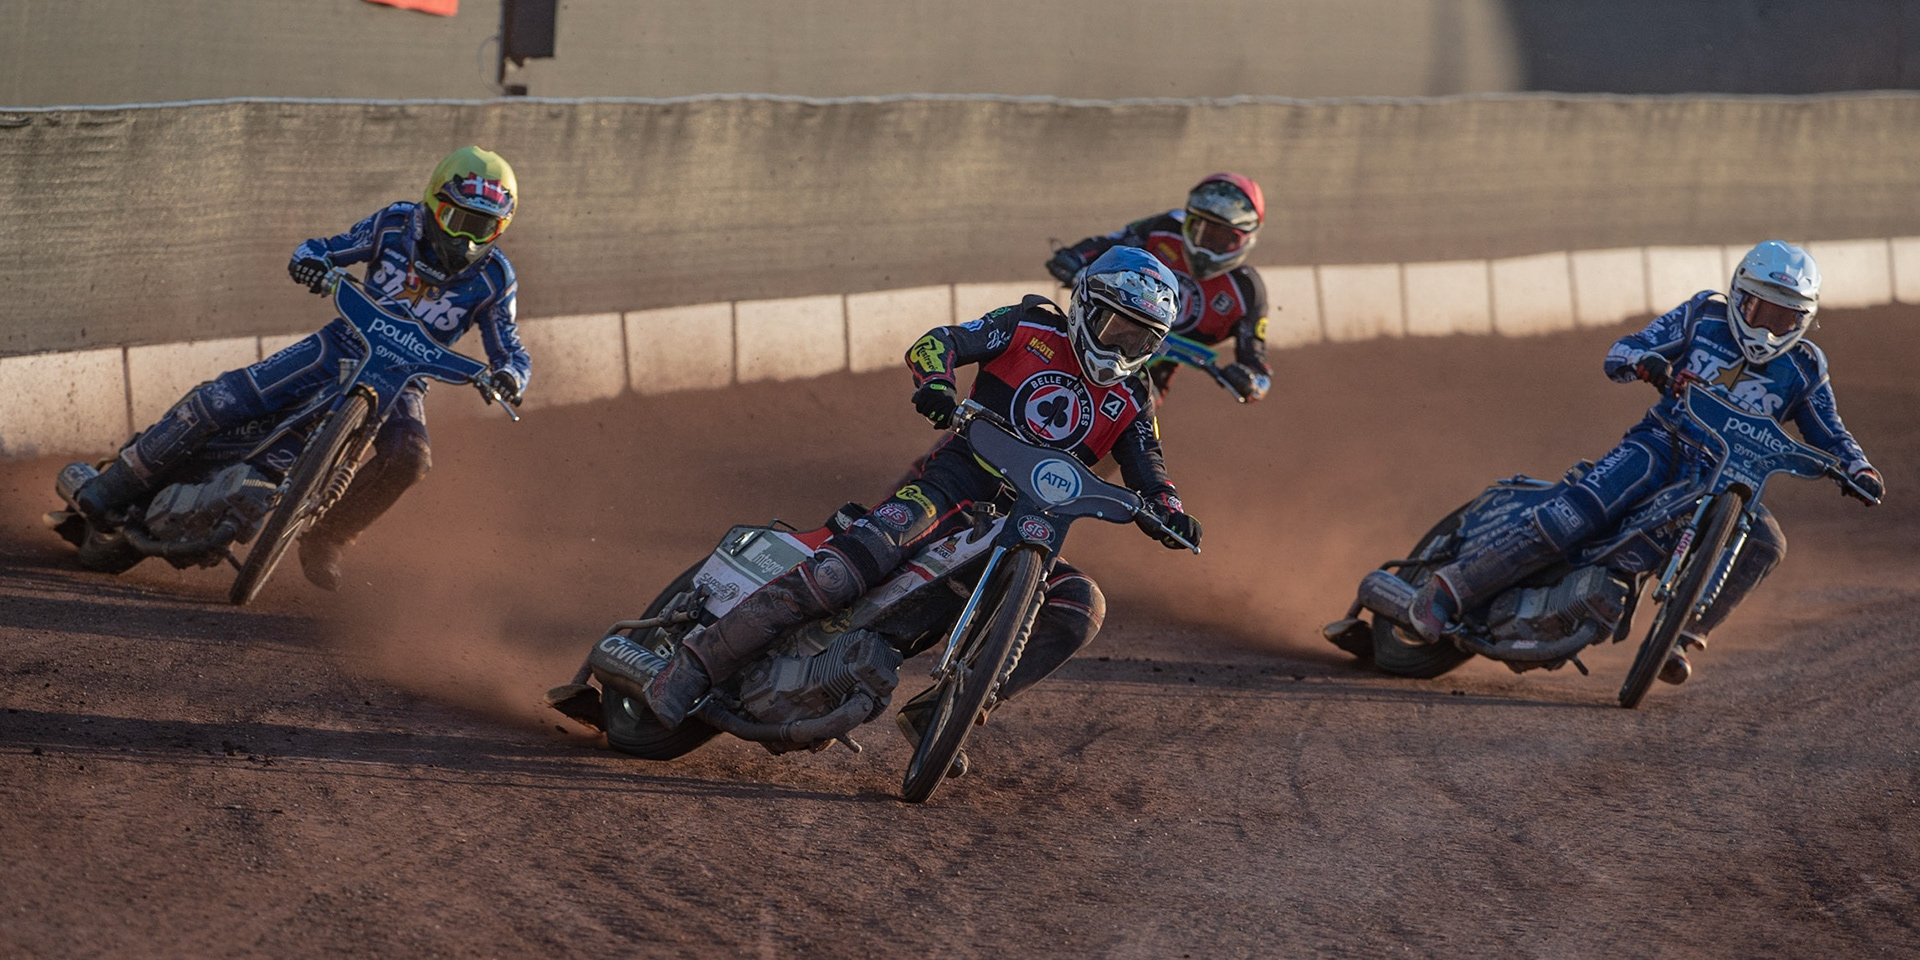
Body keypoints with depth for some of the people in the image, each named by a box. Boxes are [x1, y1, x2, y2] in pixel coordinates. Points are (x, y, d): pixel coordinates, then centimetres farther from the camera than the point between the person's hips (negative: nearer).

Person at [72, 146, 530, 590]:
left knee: (408, 456, -34)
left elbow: (509, 348, -6)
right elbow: (326, 250, 1)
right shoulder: (397, 224, -9)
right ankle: (117, 484, -1)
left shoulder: (493, 278, -10)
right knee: (221, 400, -16)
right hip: (341, 348, 0)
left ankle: (325, 539, -14)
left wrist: (509, 375, -30)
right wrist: (310, 261, -24)